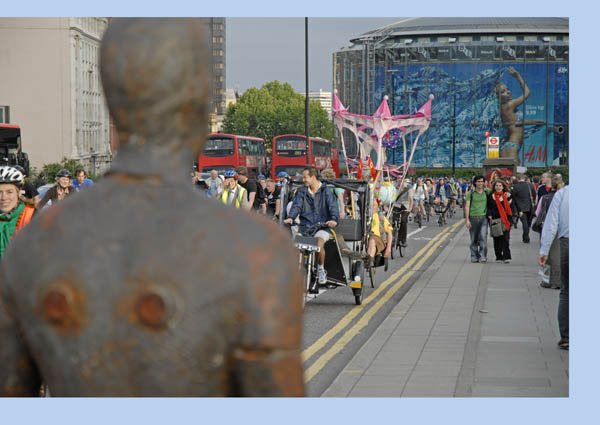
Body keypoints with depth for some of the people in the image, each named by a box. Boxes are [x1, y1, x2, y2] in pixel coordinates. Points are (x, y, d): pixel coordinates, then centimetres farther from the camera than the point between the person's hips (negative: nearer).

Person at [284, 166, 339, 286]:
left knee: (319, 243, -32)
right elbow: (297, 205, 0)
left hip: (322, 227, -3)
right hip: (305, 226, 4)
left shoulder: (326, 191, 6)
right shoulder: (302, 192, 16)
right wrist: (290, 217, -21)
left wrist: (334, 219, -29)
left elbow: (333, 206, -8)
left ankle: (321, 268, -7)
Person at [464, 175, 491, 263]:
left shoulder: (487, 191, 6)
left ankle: (483, 256, -13)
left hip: (483, 217, 0)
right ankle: (474, 256, 16)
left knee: (483, 236, -15)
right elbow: (467, 206, -1)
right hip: (473, 218, 0)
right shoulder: (470, 193, 1)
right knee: (474, 239, 5)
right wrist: (467, 219, -9)